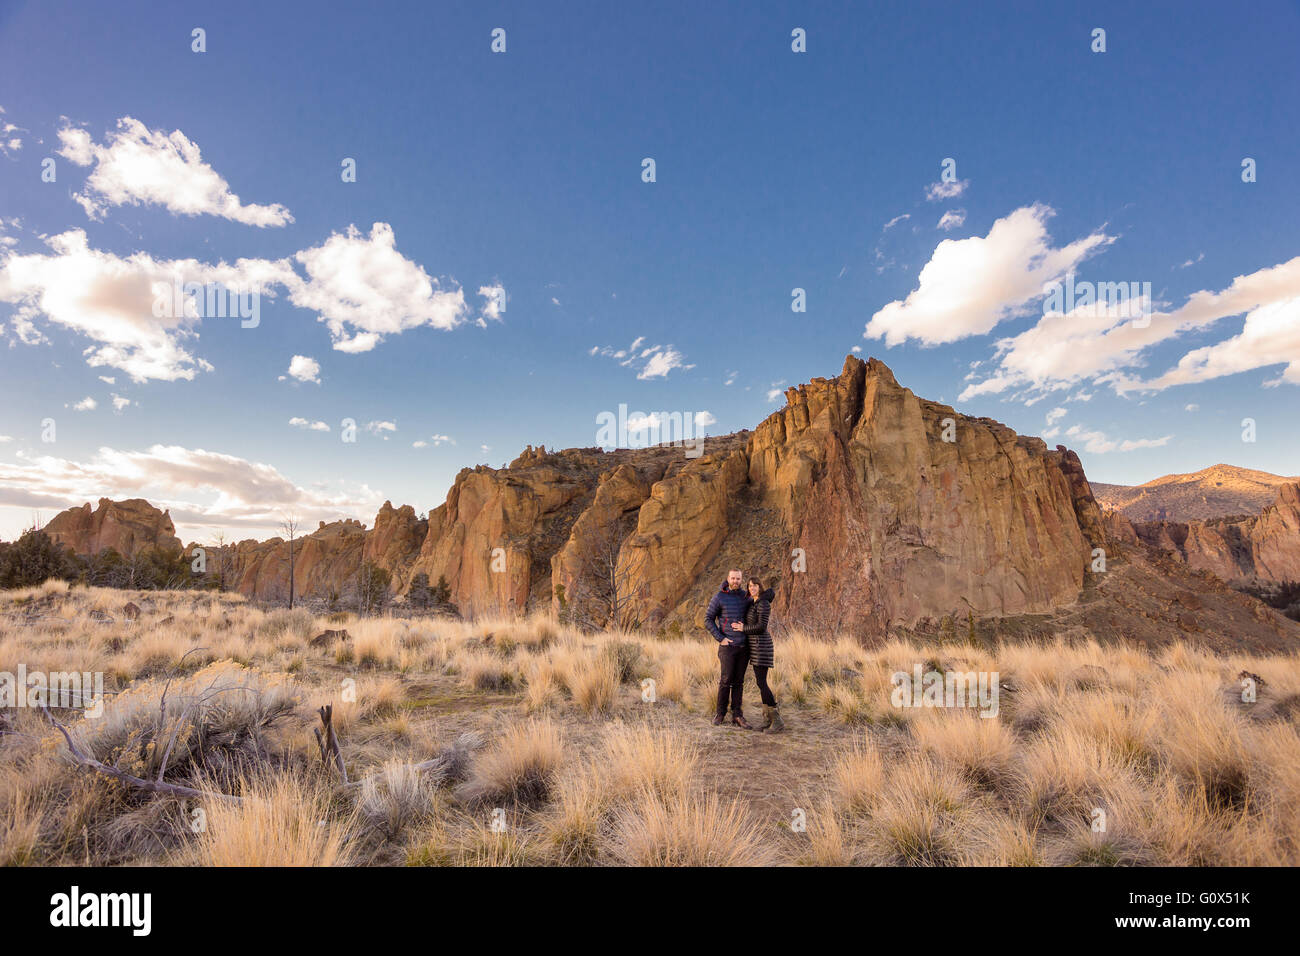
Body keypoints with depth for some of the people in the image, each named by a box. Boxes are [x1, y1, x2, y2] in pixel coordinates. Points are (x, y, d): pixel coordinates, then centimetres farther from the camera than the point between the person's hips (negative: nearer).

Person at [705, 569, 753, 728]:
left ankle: (737, 716, 11)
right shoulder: (719, 597, -6)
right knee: (726, 680, -2)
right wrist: (720, 638, -10)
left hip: (744, 646, 4)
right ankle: (720, 713, 13)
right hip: (728, 645, -4)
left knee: (739, 681, 7)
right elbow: (708, 619, -4)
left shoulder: (746, 597, 7)